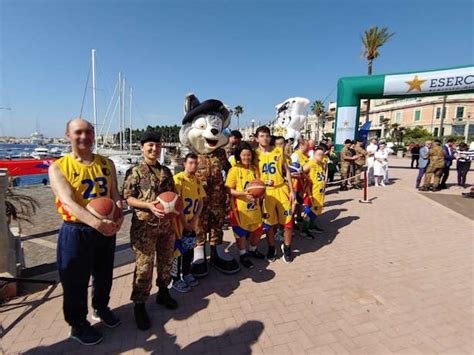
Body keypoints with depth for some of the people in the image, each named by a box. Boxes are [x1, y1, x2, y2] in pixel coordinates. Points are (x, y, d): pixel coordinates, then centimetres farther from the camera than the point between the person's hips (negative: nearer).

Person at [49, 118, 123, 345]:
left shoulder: (107, 164, 3)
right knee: (75, 281, 12)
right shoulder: (58, 167, -9)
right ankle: (78, 325, 36)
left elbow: (115, 193, 1)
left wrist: (119, 215, -20)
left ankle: (101, 308, 48)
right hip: (76, 231, -4)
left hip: (106, 229, 4)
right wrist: (95, 222, -38)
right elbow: (68, 201, -22)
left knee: (104, 274, 21)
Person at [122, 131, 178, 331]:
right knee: (144, 267, 2)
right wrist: (149, 205, -22)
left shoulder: (166, 172, 8)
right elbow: (128, 198, -8)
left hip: (167, 225, 5)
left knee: (166, 262, 17)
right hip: (145, 227, -5)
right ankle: (139, 305, 21)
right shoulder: (134, 172, -6)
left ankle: (163, 293, 38)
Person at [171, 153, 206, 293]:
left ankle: (187, 274, 36)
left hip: (192, 224, 6)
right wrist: (184, 223, -14)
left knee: (190, 249, 16)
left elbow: (200, 202, 7)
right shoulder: (177, 179, -16)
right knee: (178, 250, 6)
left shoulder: (197, 181, 6)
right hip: (179, 223, -6)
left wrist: (194, 220, -5)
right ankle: (176, 280, 22)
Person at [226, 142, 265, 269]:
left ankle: (252, 250, 40)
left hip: (254, 206, 5)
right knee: (241, 232, 8)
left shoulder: (255, 169, 6)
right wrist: (244, 193, -25)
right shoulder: (234, 170, -11)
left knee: (258, 230, 14)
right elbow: (229, 190, -13)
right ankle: (243, 255, 30)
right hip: (240, 208, -5)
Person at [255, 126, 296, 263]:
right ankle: (271, 248, 31)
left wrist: (291, 190, 1)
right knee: (269, 223, 10)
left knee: (288, 221, 4)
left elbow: (287, 171, 5)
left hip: (282, 189, 1)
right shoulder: (255, 154, -1)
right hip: (266, 192, -1)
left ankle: (287, 248, 27)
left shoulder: (279, 151, 3)